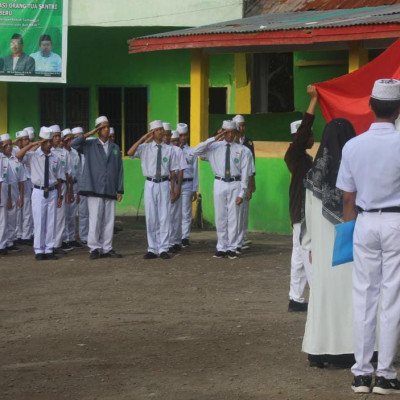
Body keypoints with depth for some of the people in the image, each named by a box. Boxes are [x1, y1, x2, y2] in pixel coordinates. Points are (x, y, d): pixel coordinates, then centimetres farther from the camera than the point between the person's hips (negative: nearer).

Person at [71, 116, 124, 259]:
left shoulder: (115, 148, 15)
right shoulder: (90, 145, 7)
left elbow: (119, 170, 13)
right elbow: (74, 144, -11)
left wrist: (120, 190, 6)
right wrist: (90, 133, -9)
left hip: (110, 191, 3)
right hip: (94, 189, -3)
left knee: (109, 221, 3)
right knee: (95, 220, -5)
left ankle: (107, 248, 10)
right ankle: (95, 248, 1)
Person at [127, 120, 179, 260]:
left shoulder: (169, 149, 3)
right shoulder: (145, 148, 3)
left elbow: (172, 172, 5)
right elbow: (130, 153, -15)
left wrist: (172, 190, 2)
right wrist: (143, 138, -14)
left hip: (164, 184, 0)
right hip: (150, 185, 0)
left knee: (164, 217, 1)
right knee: (151, 217, 3)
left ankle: (163, 249, 6)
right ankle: (152, 249, 10)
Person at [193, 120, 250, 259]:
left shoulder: (240, 150, 0)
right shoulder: (215, 147, 4)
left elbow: (244, 172, -1)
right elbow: (196, 151, -8)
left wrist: (241, 193, -6)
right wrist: (214, 139, -13)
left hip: (234, 185, -1)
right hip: (219, 184, 1)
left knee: (233, 218, 1)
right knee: (220, 218, 6)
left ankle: (232, 248, 8)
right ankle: (221, 248, 13)